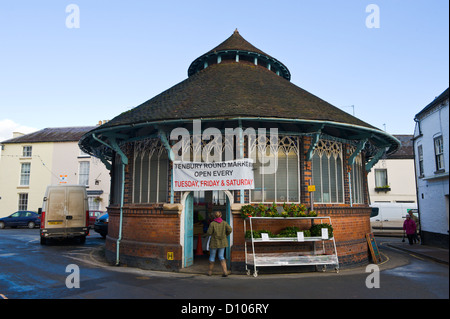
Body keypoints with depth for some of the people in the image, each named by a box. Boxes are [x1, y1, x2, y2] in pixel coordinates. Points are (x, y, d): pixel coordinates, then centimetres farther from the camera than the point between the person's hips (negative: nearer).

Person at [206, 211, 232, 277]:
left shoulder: (212, 223, -11)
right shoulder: (224, 223, -2)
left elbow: (209, 233, -14)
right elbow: (230, 230, -11)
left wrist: (208, 233, 10)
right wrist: (225, 234, 7)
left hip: (214, 242, -3)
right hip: (222, 242, 3)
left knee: (212, 256, 14)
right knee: (221, 256, 10)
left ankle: (210, 271, 24)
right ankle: (225, 271, -6)